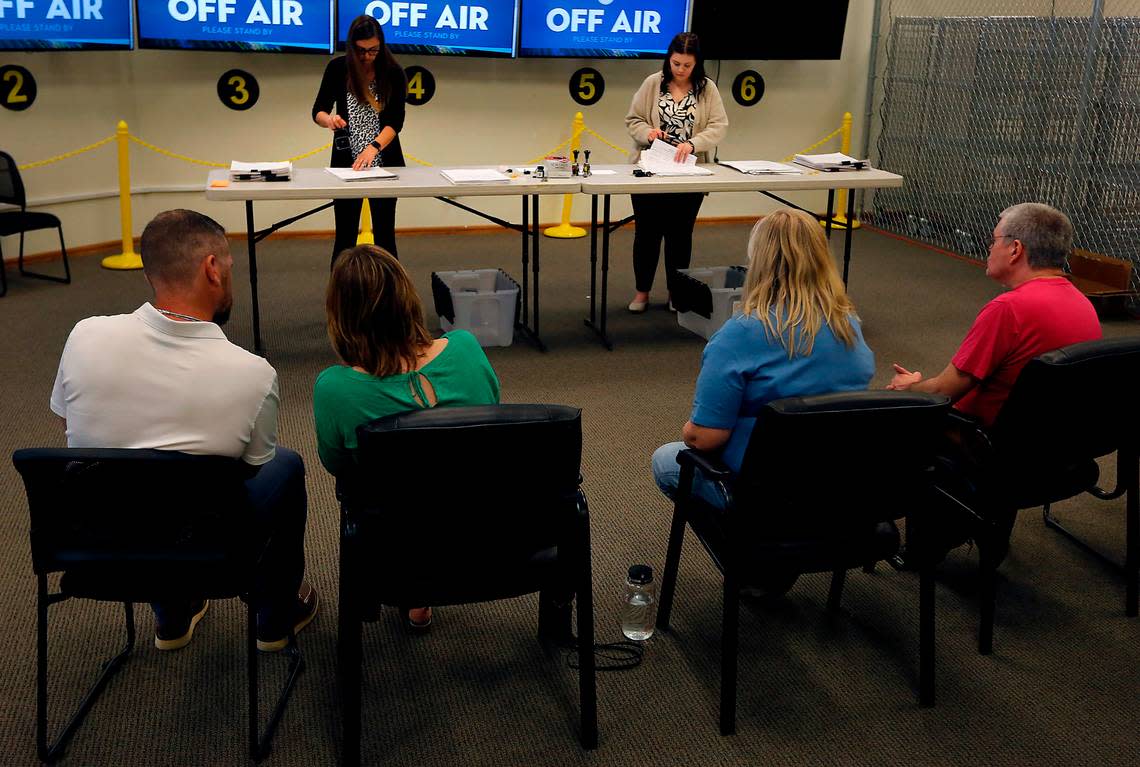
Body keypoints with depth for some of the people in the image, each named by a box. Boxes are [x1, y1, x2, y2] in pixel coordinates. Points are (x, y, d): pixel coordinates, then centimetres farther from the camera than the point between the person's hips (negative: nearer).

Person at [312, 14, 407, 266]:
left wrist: (373, 147, -30)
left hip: (385, 163, 0)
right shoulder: (338, 68, -4)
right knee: (345, 236, 3)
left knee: (385, 235, 5)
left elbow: (396, 121, -13)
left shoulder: (393, 73, -6)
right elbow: (318, 111, -1)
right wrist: (329, 119, -25)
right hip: (346, 163, 0)